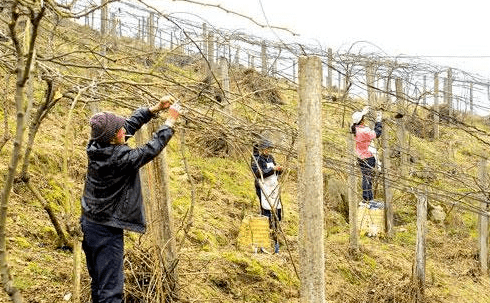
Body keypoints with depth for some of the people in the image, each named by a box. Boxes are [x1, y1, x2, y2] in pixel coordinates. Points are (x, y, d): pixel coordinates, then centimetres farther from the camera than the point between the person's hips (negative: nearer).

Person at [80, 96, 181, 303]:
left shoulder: (96, 146, -2)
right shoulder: (120, 157, -24)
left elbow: (130, 124, 8)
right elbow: (151, 149, -13)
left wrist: (155, 108, 8)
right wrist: (170, 121, -4)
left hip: (89, 224, 9)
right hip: (106, 231, -9)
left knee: (99, 284, 19)